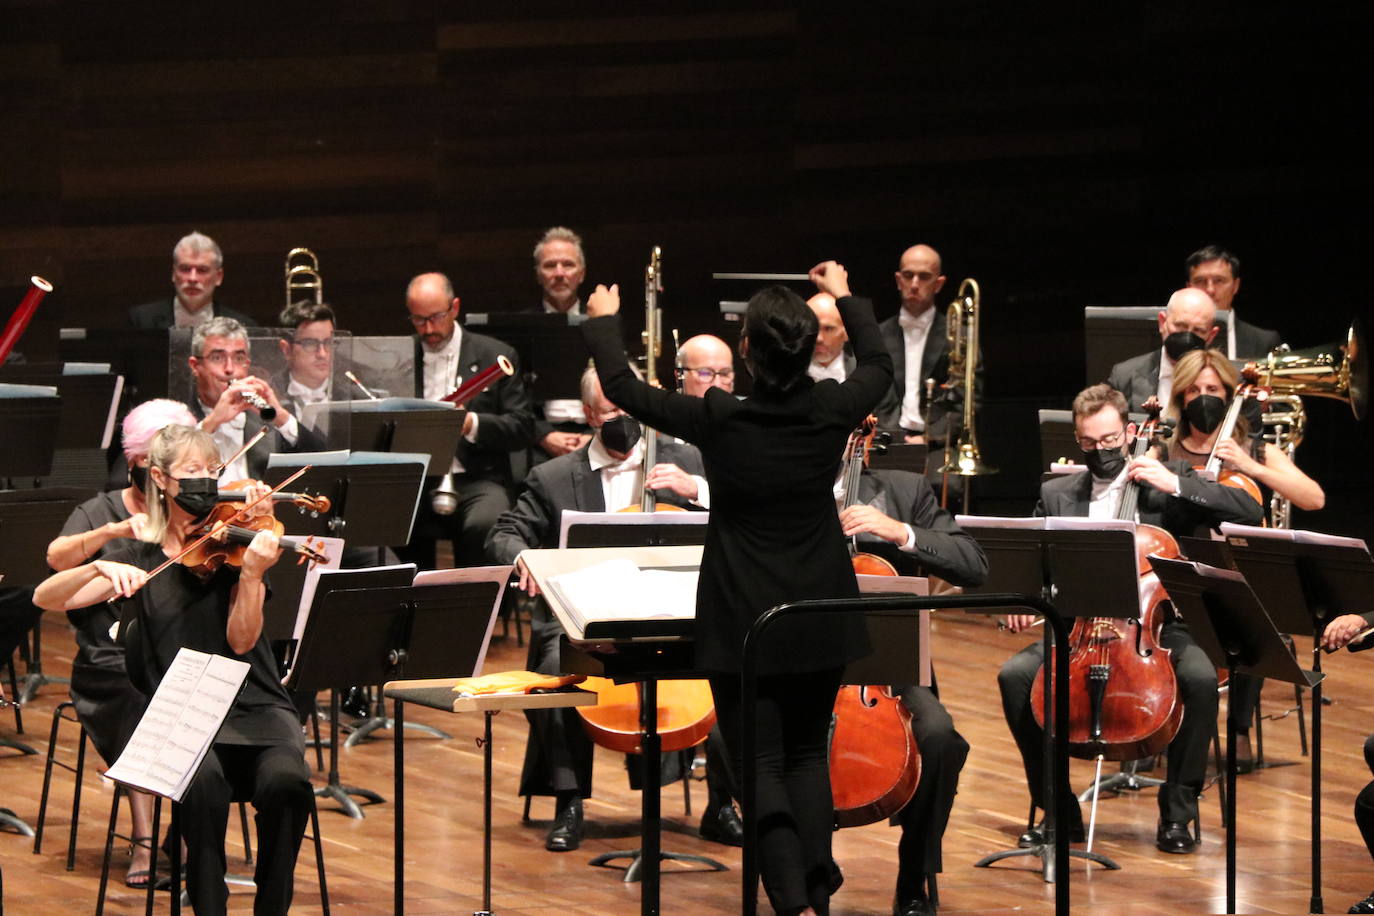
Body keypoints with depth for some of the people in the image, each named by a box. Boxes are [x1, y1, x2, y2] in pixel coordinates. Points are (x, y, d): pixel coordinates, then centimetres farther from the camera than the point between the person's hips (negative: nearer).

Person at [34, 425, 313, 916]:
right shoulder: (139, 557, 8)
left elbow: (241, 641, -8)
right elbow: (46, 598, 0)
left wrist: (252, 572, -23)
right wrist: (100, 568, -19)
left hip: (254, 708, 0)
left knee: (285, 780, -30)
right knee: (205, 780, -34)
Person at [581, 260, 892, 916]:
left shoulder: (720, 421, -17)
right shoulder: (832, 413, -8)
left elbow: (622, 388, -3)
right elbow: (879, 365, 16)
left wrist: (602, 321, 14)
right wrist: (845, 298, 31)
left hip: (744, 621, -3)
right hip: (821, 616, 3)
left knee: (761, 766, -1)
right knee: (807, 753, 18)